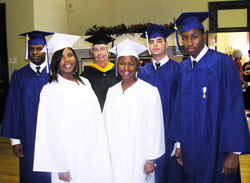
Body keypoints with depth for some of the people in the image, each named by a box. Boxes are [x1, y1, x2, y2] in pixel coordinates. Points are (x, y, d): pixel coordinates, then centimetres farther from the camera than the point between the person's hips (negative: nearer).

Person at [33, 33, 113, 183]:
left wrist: (103, 151, 7)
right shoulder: (50, 90, -8)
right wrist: (60, 167, -12)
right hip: (69, 158, -4)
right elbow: (52, 130, -10)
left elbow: (96, 118, 9)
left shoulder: (85, 83, 7)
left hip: (93, 154, 5)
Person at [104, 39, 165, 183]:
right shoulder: (112, 91, 5)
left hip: (138, 156, -4)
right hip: (115, 156, 4)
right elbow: (107, 124, 9)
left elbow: (155, 128, -9)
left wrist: (151, 159, -10)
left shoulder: (150, 91, -9)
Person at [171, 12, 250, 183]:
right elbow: (181, 107, 9)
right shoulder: (182, 68, 7)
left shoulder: (222, 62, -10)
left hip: (216, 146, -5)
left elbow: (234, 106, -12)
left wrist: (234, 152, -15)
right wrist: (179, 143, 6)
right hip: (190, 146, 5)